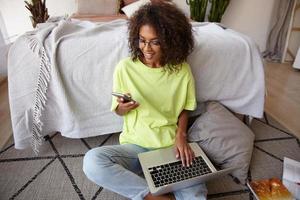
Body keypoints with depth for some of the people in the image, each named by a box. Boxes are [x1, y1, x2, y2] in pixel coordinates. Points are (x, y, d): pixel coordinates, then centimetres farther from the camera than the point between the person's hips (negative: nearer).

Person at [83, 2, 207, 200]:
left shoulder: (182, 70, -5)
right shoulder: (125, 67, -8)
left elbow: (184, 109, 7)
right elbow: (119, 111, 3)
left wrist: (181, 135, -12)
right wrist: (123, 107, -21)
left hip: (171, 145, 0)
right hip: (135, 145, 1)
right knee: (92, 162, -28)